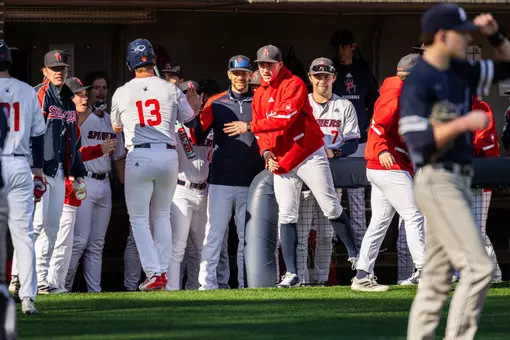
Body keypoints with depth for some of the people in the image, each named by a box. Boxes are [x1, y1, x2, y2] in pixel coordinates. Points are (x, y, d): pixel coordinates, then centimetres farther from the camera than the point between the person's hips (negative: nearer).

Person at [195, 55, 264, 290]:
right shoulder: (216, 103, 6)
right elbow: (198, 138, 1)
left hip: (251, 182, 1)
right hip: (221, 180, -1)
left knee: (247, 236, 6)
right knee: (214, 234, -6)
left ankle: (246, 285, 10)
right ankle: (207, 284, -7)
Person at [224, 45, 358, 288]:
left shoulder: (294, 85, -10)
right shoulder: (259, 95, 12)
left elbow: (285, 118, -22)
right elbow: (262, 129, 17)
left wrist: (249, 127, -22)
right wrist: (266, 152, -3)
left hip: (309, 156, -6)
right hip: (281, 164, 6)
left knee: (331, 208, -4)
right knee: (286, 216, 0)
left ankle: (355, 256, 7)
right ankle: (291, 274, -1)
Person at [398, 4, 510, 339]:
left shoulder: (461, 73, 10)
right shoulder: (418, 83, -14)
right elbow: (420, 143, -21)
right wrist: (463, 123, -23)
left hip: (459, 183, 9)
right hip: (437, 182, -9)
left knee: (437, 279, 10)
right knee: (478, 267, -14)